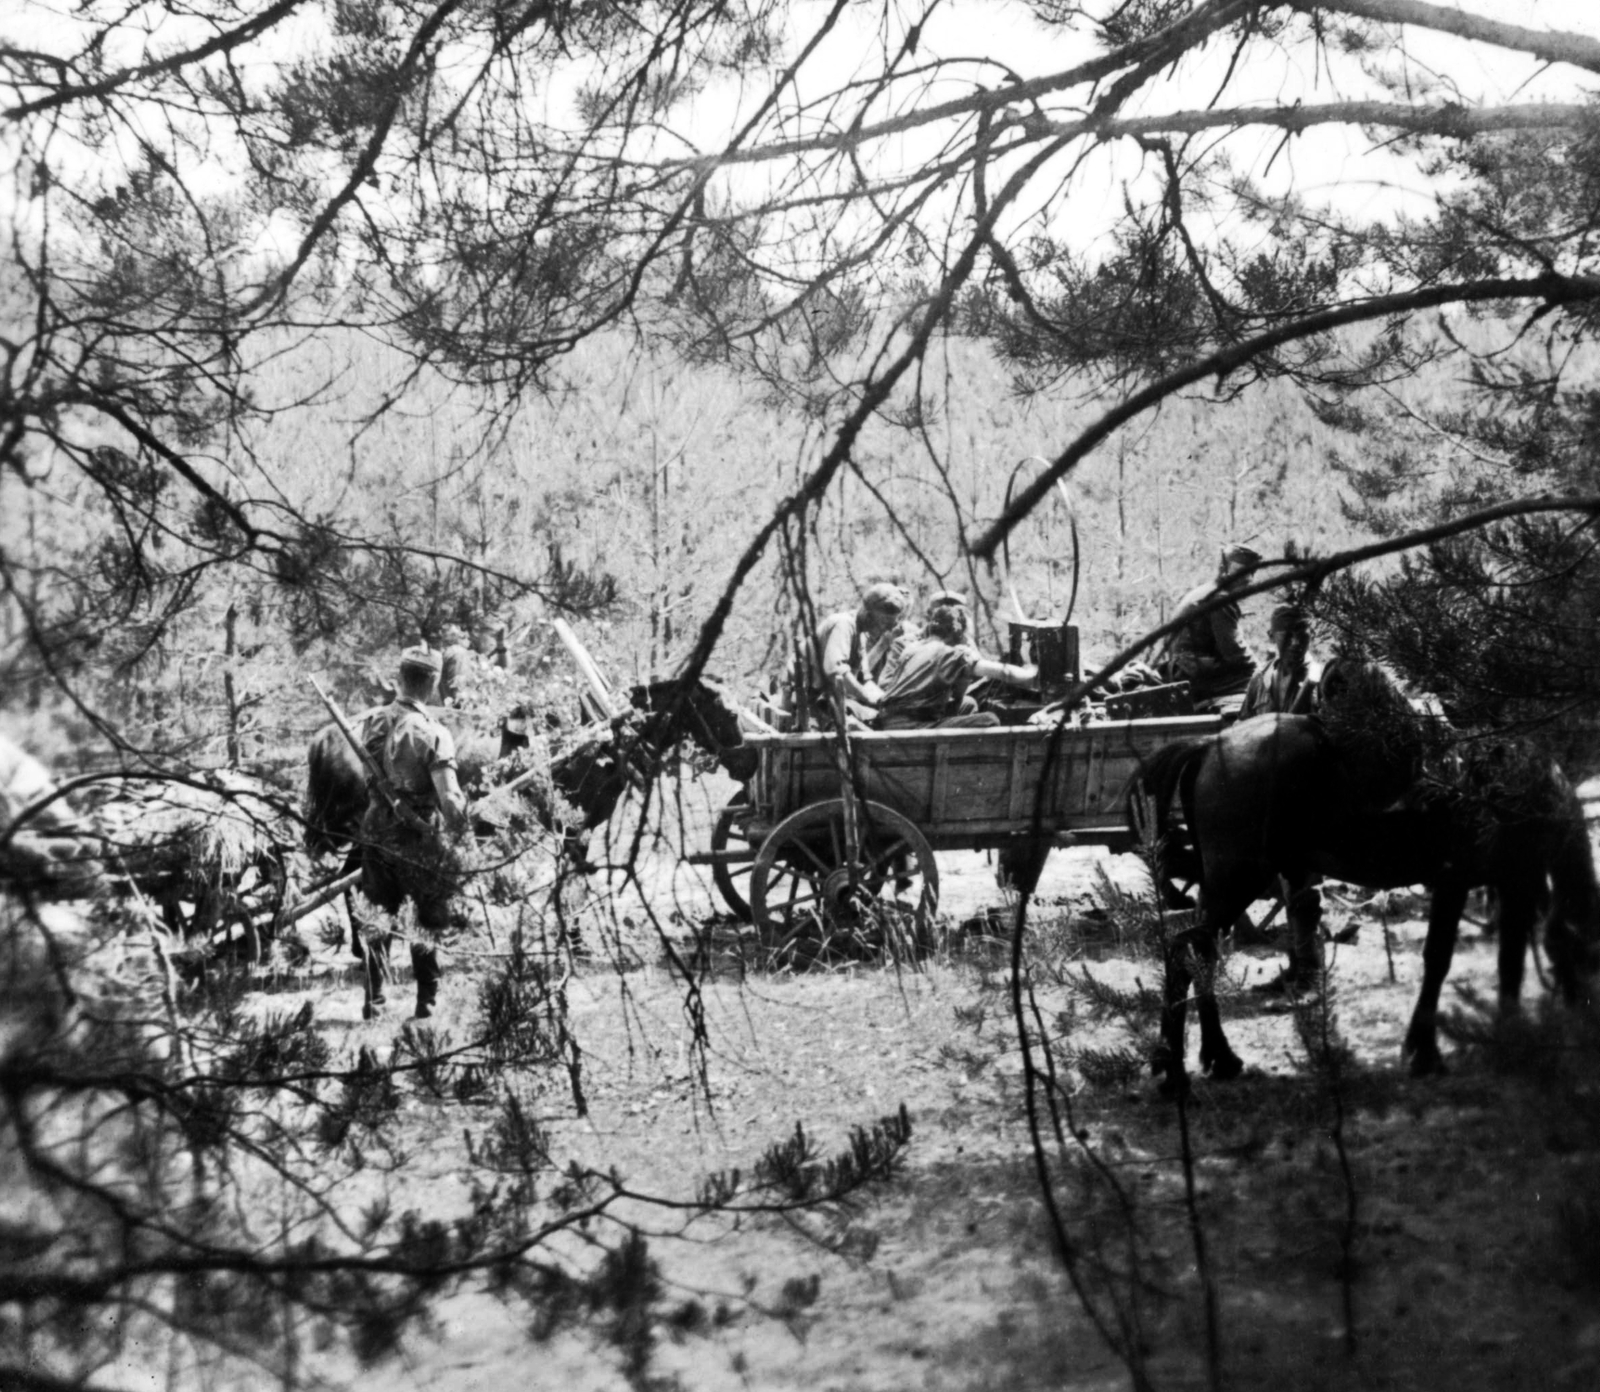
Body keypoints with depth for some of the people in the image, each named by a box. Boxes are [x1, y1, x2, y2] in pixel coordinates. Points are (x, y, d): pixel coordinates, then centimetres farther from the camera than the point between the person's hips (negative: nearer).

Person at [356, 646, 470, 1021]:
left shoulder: (374, 723, -3)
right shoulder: (433, 733, -19)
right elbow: (449, 799, -23)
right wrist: (460, 826, -6)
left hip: (377, 832, 4)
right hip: (421, 839, -4)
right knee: (429, 921, 12)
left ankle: (374, 1002, 16)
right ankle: (427, 1003, 14)